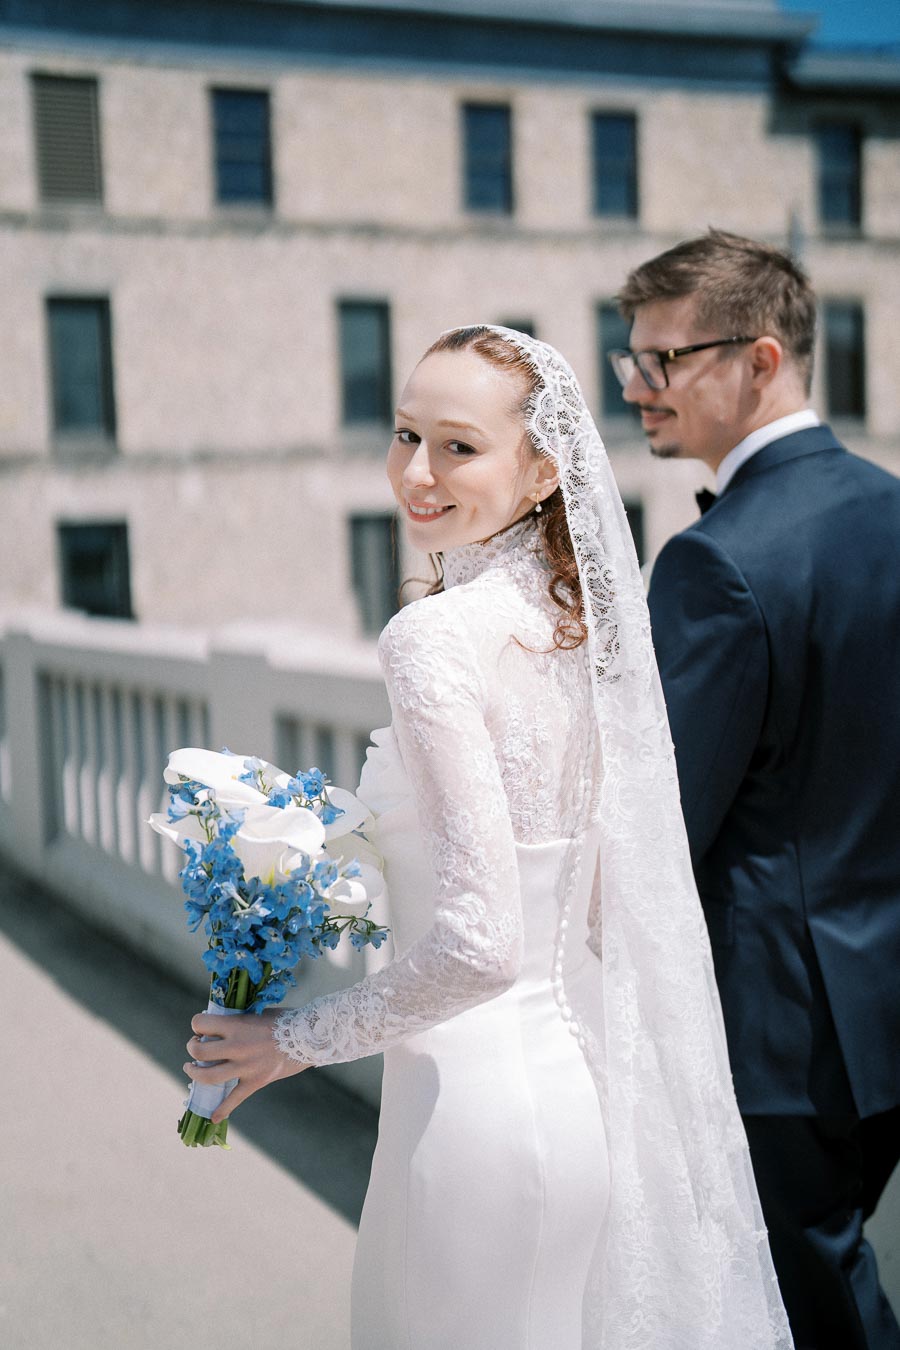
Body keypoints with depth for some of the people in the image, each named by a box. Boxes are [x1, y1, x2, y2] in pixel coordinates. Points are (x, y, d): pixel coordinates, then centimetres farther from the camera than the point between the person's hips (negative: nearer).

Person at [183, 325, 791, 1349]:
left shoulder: (435, 633, -20)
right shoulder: (581, 613, 4)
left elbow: (480, 944, -25)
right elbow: (606, 900, 10)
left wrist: (297, 1038, -12)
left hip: (476, 1092, -8)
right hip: (584, 1075, 8)